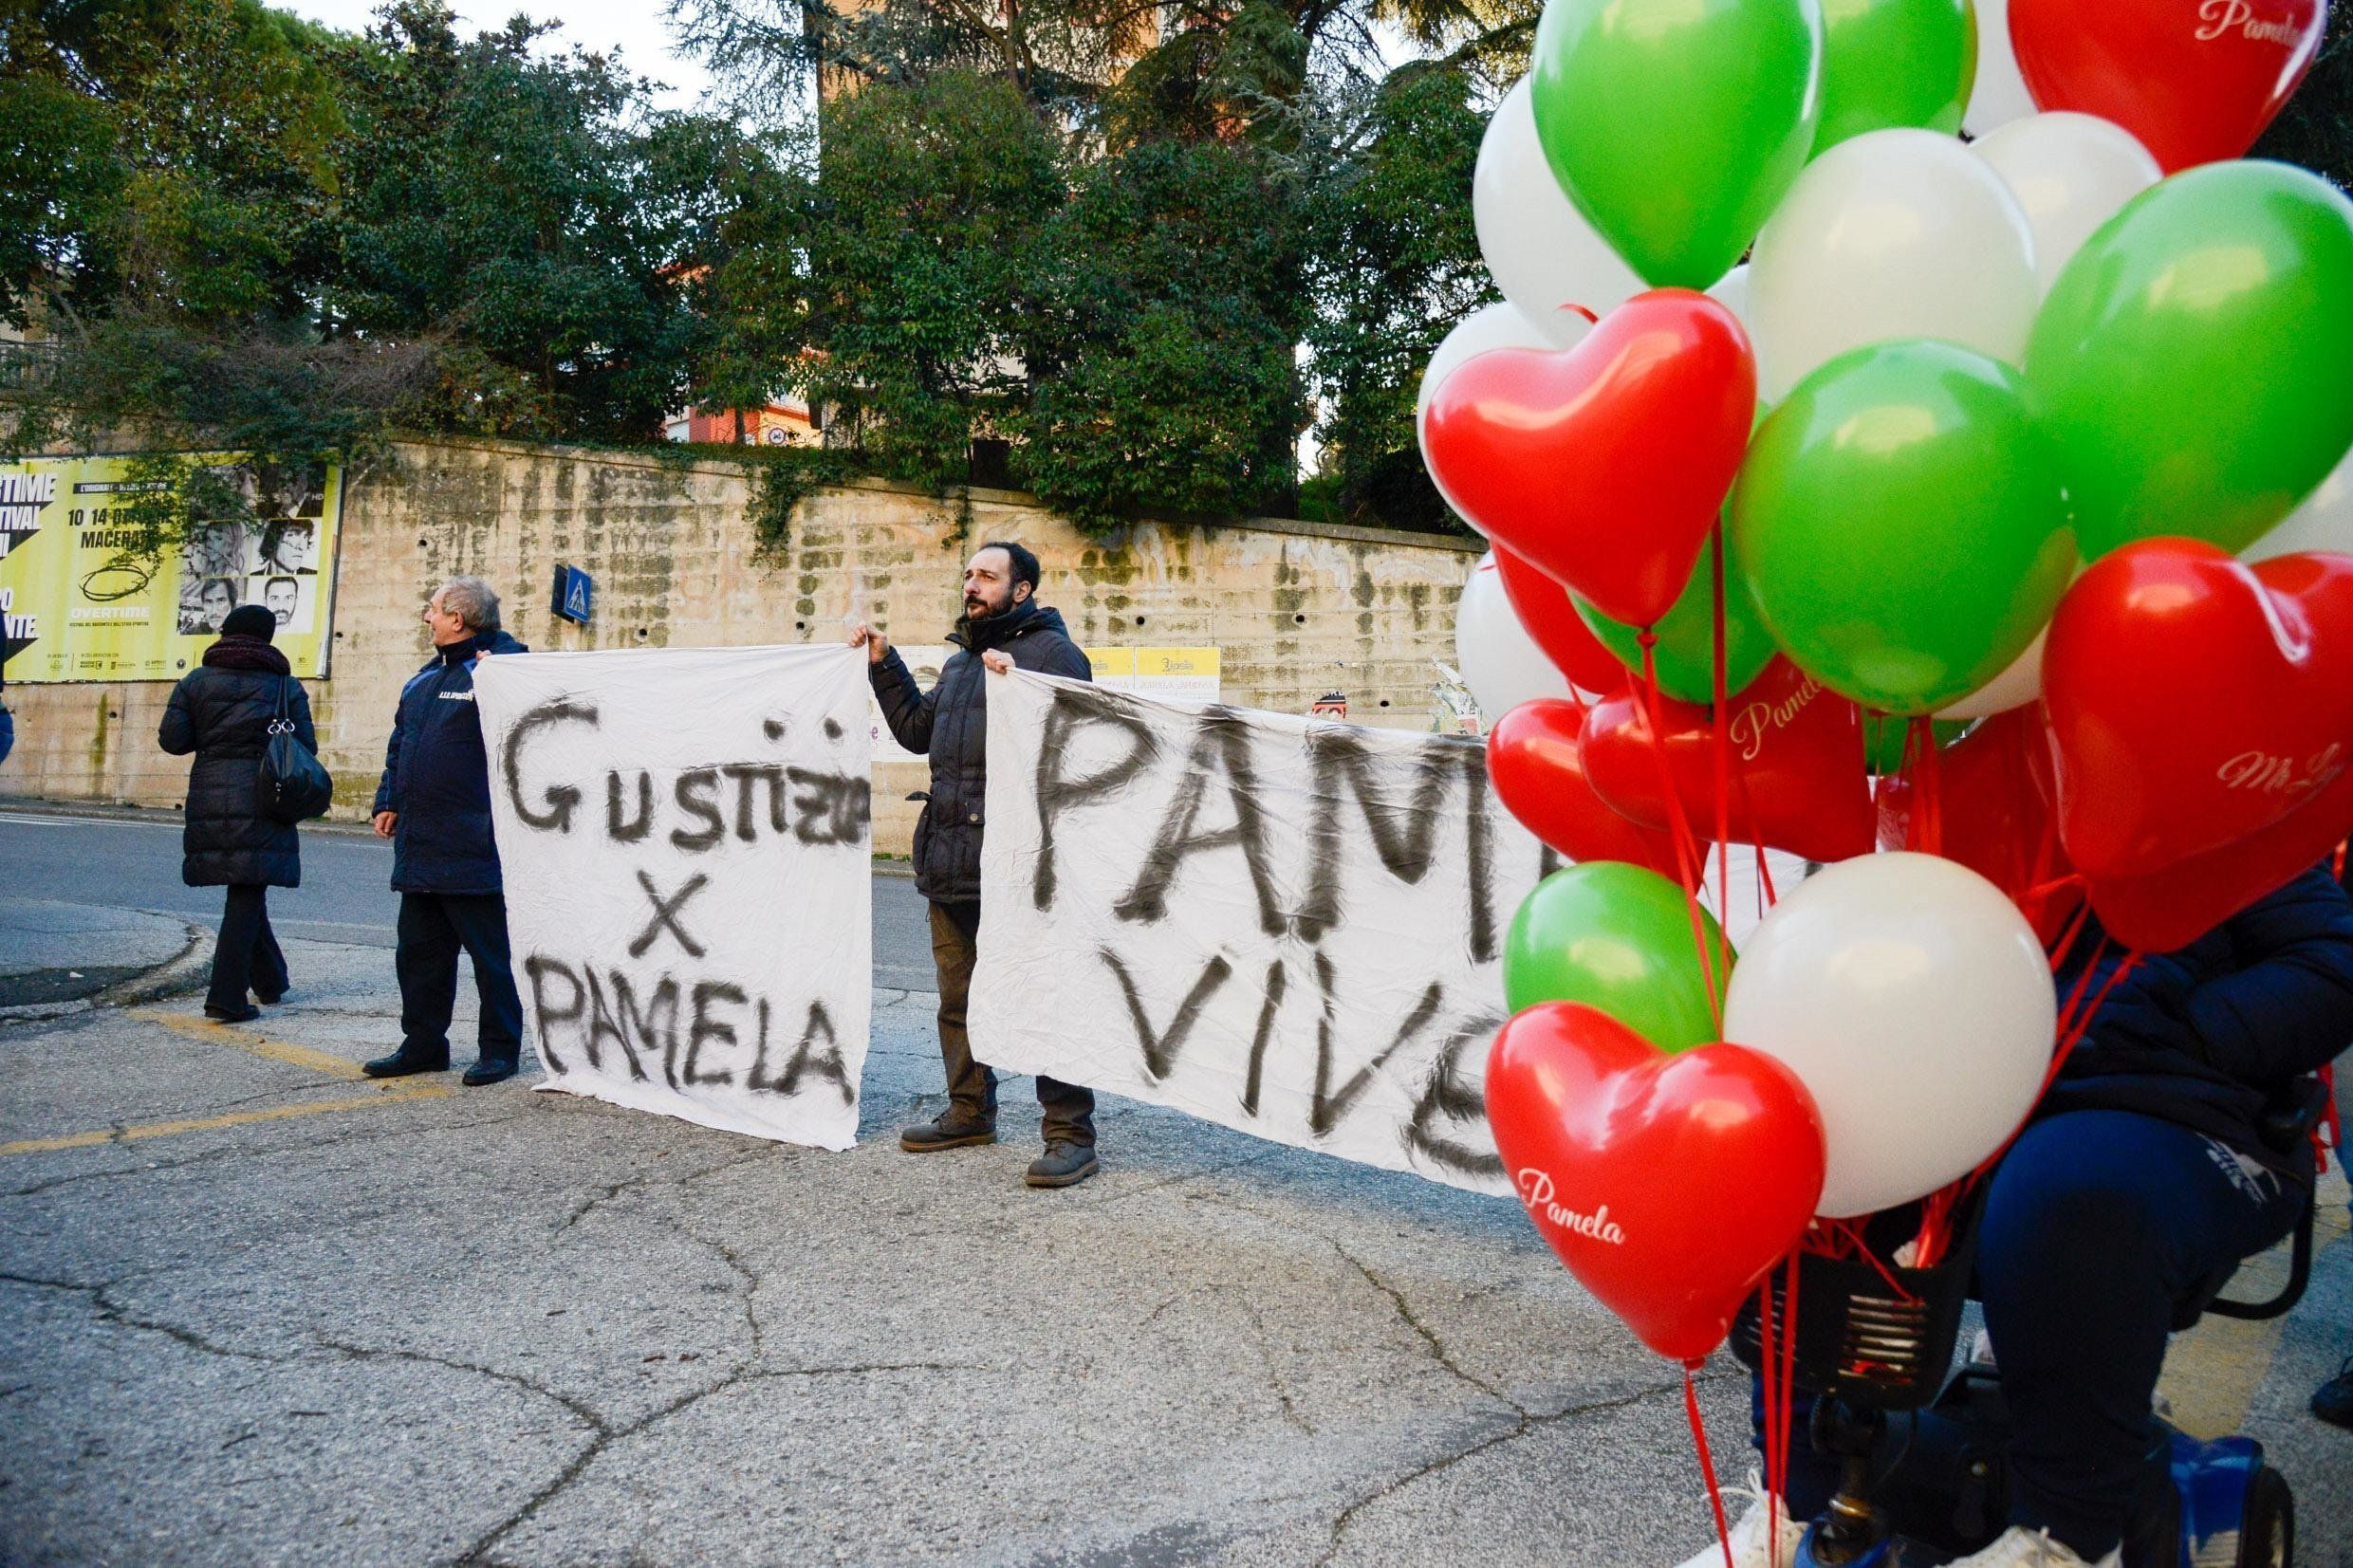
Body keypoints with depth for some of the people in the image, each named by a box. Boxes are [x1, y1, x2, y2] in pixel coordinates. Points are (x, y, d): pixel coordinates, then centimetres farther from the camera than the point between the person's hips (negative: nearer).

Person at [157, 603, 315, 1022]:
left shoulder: (195, 681, 6)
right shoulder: (285, 686, 1)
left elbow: (171, 739, 1)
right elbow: (305, 746, -1)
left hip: (210, 798, 3)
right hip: (261, 800, -3)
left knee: (245, 891, 17)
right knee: (246, 895, -2)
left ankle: (270, 981, 28)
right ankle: (226, 997, -8)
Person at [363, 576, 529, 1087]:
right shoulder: (425, 677, 17)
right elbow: (399, 747, 24)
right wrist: (390, 801, 18)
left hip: (472, 848, -9)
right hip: (419, 847, 9)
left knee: (488, 951, 1)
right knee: (419, 950, 15)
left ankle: (501, 1048, 11)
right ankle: (423, 1045, 26)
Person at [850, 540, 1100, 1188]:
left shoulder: (1051, 650, -4)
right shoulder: (960, 661, 23)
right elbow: (918, 731, 27)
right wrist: (883, 666, 23)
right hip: (950, 858, 9)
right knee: (957, 995, 16)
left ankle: (1071, 1133, -1)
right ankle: (970, 1111, 30)